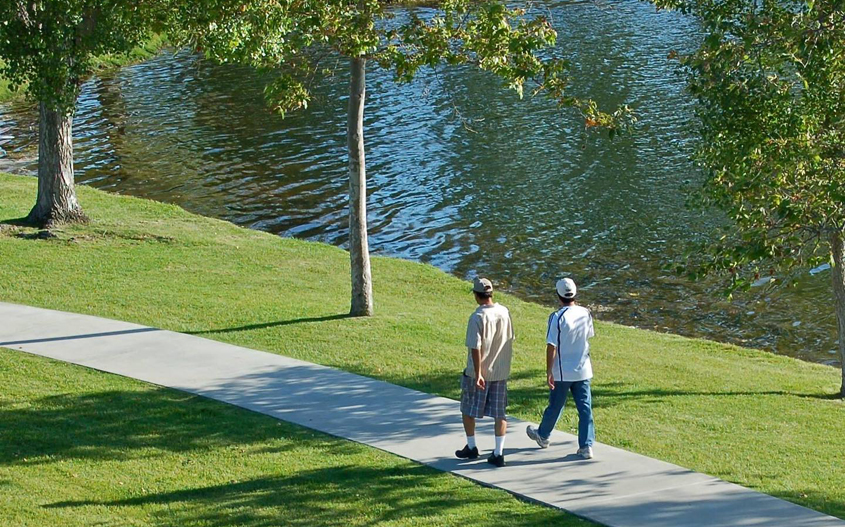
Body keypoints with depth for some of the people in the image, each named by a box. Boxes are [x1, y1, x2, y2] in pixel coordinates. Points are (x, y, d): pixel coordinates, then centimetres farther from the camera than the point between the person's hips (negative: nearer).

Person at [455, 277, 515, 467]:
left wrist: (478, 374, -18)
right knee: (499, 413, 9)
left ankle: (471, 447, 26)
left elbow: (476, 348, -20)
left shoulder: (477, 317, -19)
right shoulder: (505, 312, -1)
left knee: (468, 410, 15)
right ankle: (498, 453, 5)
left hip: (477, 373, -5)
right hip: (501, 371, 5)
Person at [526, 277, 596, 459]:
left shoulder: (557, 317, -17)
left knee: (555, 405, 14)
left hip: (562, 372, -3)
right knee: (585, 407, 5)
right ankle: (587, 446, 2)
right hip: (583, 369, 3)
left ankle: (543, 435, 36)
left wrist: (549, 372, -11)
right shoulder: (585, 313, -2)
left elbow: (551, 346, -16)